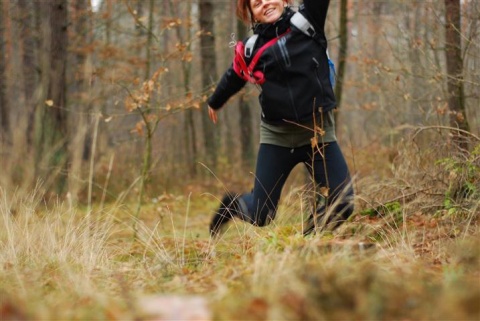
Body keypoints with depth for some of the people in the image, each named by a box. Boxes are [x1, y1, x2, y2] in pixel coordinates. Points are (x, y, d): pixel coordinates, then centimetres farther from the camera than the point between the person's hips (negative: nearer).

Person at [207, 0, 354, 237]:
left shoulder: (308, 20, -2)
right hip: (277, 136, 0)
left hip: (318, 132, 0)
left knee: (342, 205, -9)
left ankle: (310, 237, 20)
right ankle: (231, 205, 35)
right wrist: (215, 102, 36)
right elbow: (233, 78, 18)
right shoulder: (252, 49, 0)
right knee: (260, 216, 1)